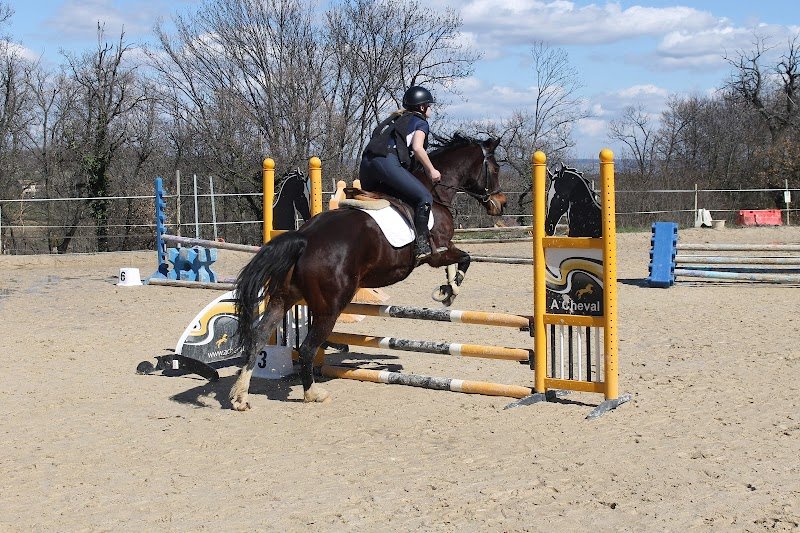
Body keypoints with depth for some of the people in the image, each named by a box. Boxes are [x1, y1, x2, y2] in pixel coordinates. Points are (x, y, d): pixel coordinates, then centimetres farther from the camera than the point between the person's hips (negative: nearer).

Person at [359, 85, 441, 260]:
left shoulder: (394, 119, 35)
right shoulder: (420, 122, 13)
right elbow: (417, 148, -6)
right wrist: (431, 170, 3)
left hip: (365, 166, 8)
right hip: (388, 163, -8)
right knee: (424, 197, -10)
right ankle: (421, 244, -19)